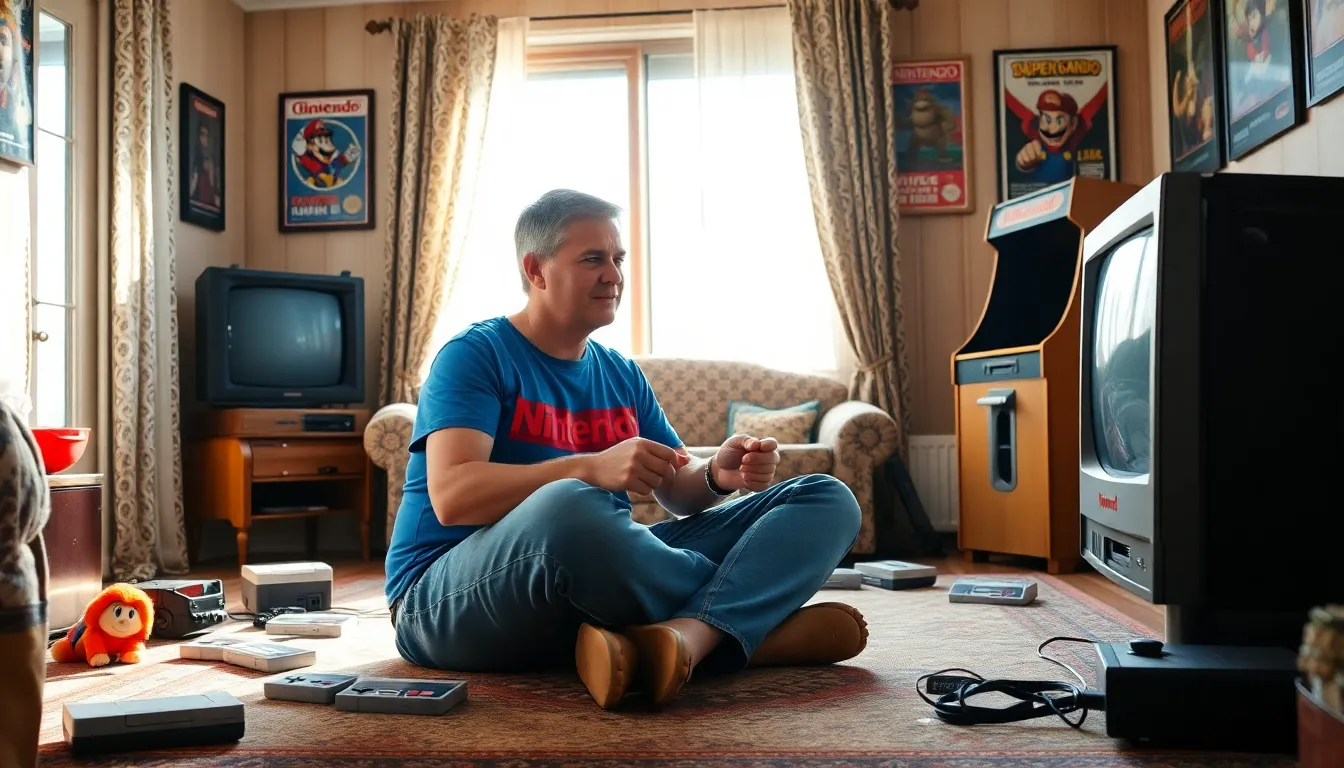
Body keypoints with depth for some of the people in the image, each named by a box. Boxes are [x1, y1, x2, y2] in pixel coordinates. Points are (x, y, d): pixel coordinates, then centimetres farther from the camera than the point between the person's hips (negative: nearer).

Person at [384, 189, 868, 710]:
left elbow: (678, 489, 14)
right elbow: (451, 496, -19)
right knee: (568, 506, -43)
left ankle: (686, 635, -35)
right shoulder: (475, 355, -3)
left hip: (600, 584, 7)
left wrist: (719, 475, -10)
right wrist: (593, 468, -31)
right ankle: (755, 631, -18)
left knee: (827, 500, -4)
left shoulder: (623, 376, 18)